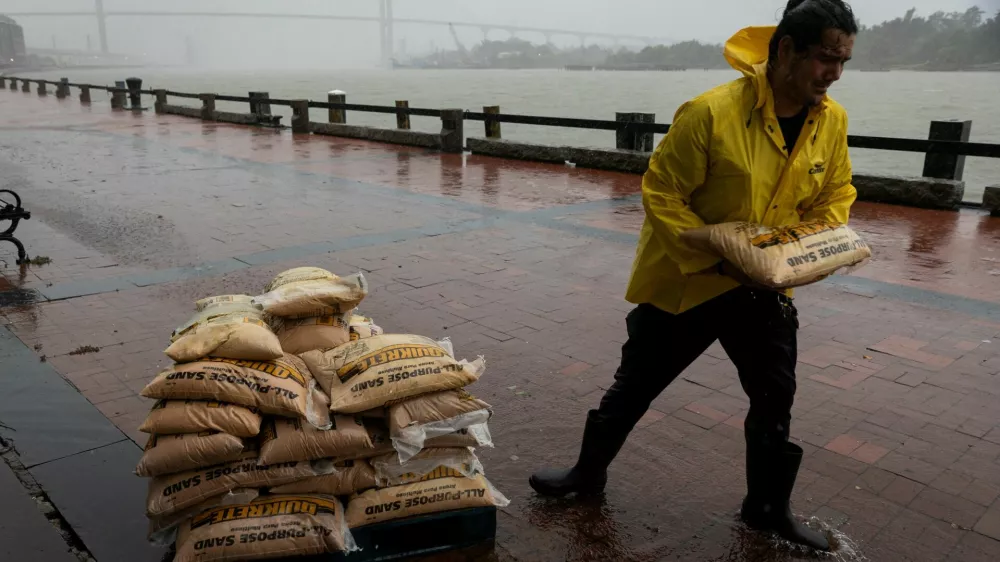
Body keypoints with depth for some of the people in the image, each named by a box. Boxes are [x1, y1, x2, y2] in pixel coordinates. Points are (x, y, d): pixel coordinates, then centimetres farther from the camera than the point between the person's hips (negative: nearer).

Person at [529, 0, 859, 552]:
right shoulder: (711, 112, -24)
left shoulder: (832, 120, -5)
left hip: (765, 290, 5)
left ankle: (768, 507, 34)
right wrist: (717, 257, -25)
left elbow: (835, 196, 9)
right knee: (636, 384, 11)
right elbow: (660, 194, -20)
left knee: (775, 399, 12)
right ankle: (589, 470, 34)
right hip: (684, 281, -4)